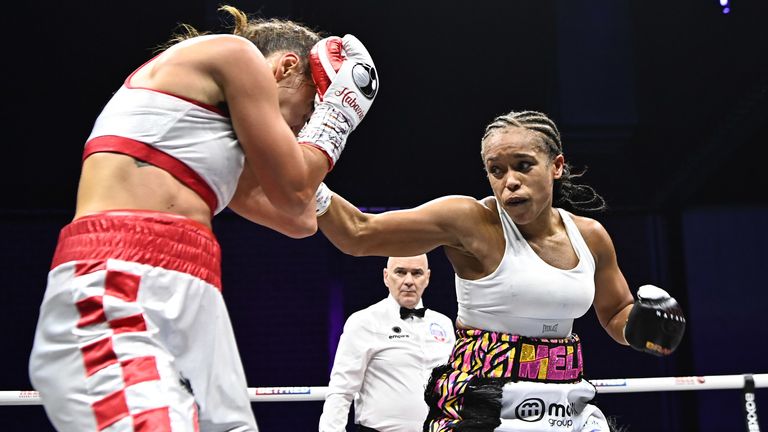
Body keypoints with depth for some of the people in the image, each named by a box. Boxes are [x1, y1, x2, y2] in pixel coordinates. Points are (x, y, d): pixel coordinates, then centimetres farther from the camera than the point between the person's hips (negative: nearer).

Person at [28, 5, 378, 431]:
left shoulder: (226, 135, 31)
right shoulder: (235, 53, 6)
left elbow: (298, 219, 30)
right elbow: (293, 195, 6)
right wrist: (335, 111, 19)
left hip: (188, 311, 10)